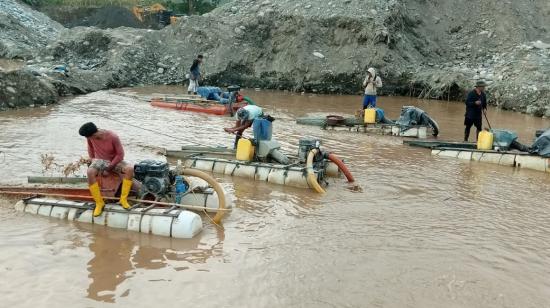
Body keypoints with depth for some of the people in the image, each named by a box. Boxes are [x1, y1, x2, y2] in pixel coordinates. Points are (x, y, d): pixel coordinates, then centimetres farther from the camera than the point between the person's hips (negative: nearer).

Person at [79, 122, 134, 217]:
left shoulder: (113, 137, -27)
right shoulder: (91, 137, -14)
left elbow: (120, 154, -18)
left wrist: (109, 169, -18)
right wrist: (93, 160, 2)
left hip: (115, 160, -2)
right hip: (99, 160, 2)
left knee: (130, 169, -32)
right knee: (90, 172, -33)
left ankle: (123, 199, -20)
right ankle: (99, 202, -21)